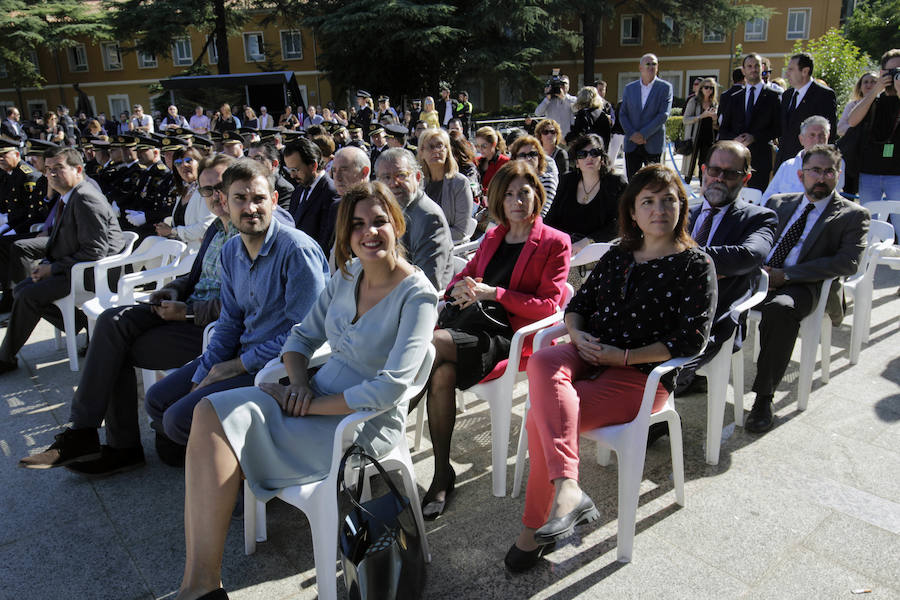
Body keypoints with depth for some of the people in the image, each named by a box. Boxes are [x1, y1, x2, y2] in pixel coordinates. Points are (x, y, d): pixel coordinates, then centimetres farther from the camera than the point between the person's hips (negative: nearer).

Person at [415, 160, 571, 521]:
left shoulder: (554, 243, 3)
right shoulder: (492, 237, 21)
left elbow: (548, 305, -5)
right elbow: (467, 274, 28)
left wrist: (493, 293, -14)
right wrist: (459, 289, 1)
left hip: (513, 337, -5)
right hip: (476, 322, 5)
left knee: (432, 343, -31)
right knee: (443, 372, -29)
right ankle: (441, 475, -18)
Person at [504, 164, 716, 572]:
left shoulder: (696, 266, 2)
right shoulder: (619, 255, 18)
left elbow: (691, 340, -8)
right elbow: (578, 303, 19)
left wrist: (624, 356, -15)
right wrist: (578, 335, -4)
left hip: (642, 375, -5)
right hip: (589, 356, 5)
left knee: (544, 417, -27)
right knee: (541, 364, -33)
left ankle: (536, 526, -17)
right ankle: (567, 488, -44)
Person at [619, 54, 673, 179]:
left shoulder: (665, 87, 1)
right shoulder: (629, 88, 10)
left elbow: (664, 115, -8)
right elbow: (622, 114, 7)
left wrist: (644, 134, -15)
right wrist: (632, 134, -8)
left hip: (653, 145, -2)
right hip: (632, 144, 2)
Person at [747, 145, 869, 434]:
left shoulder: (853, 215, 9)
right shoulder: (778, 203, 22)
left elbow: (848, 263, -6)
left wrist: (786, 275, -14)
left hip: (803, 287, -4)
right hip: (759, 278, 4)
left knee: (780, 309, -38)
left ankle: (764, 398, -31)